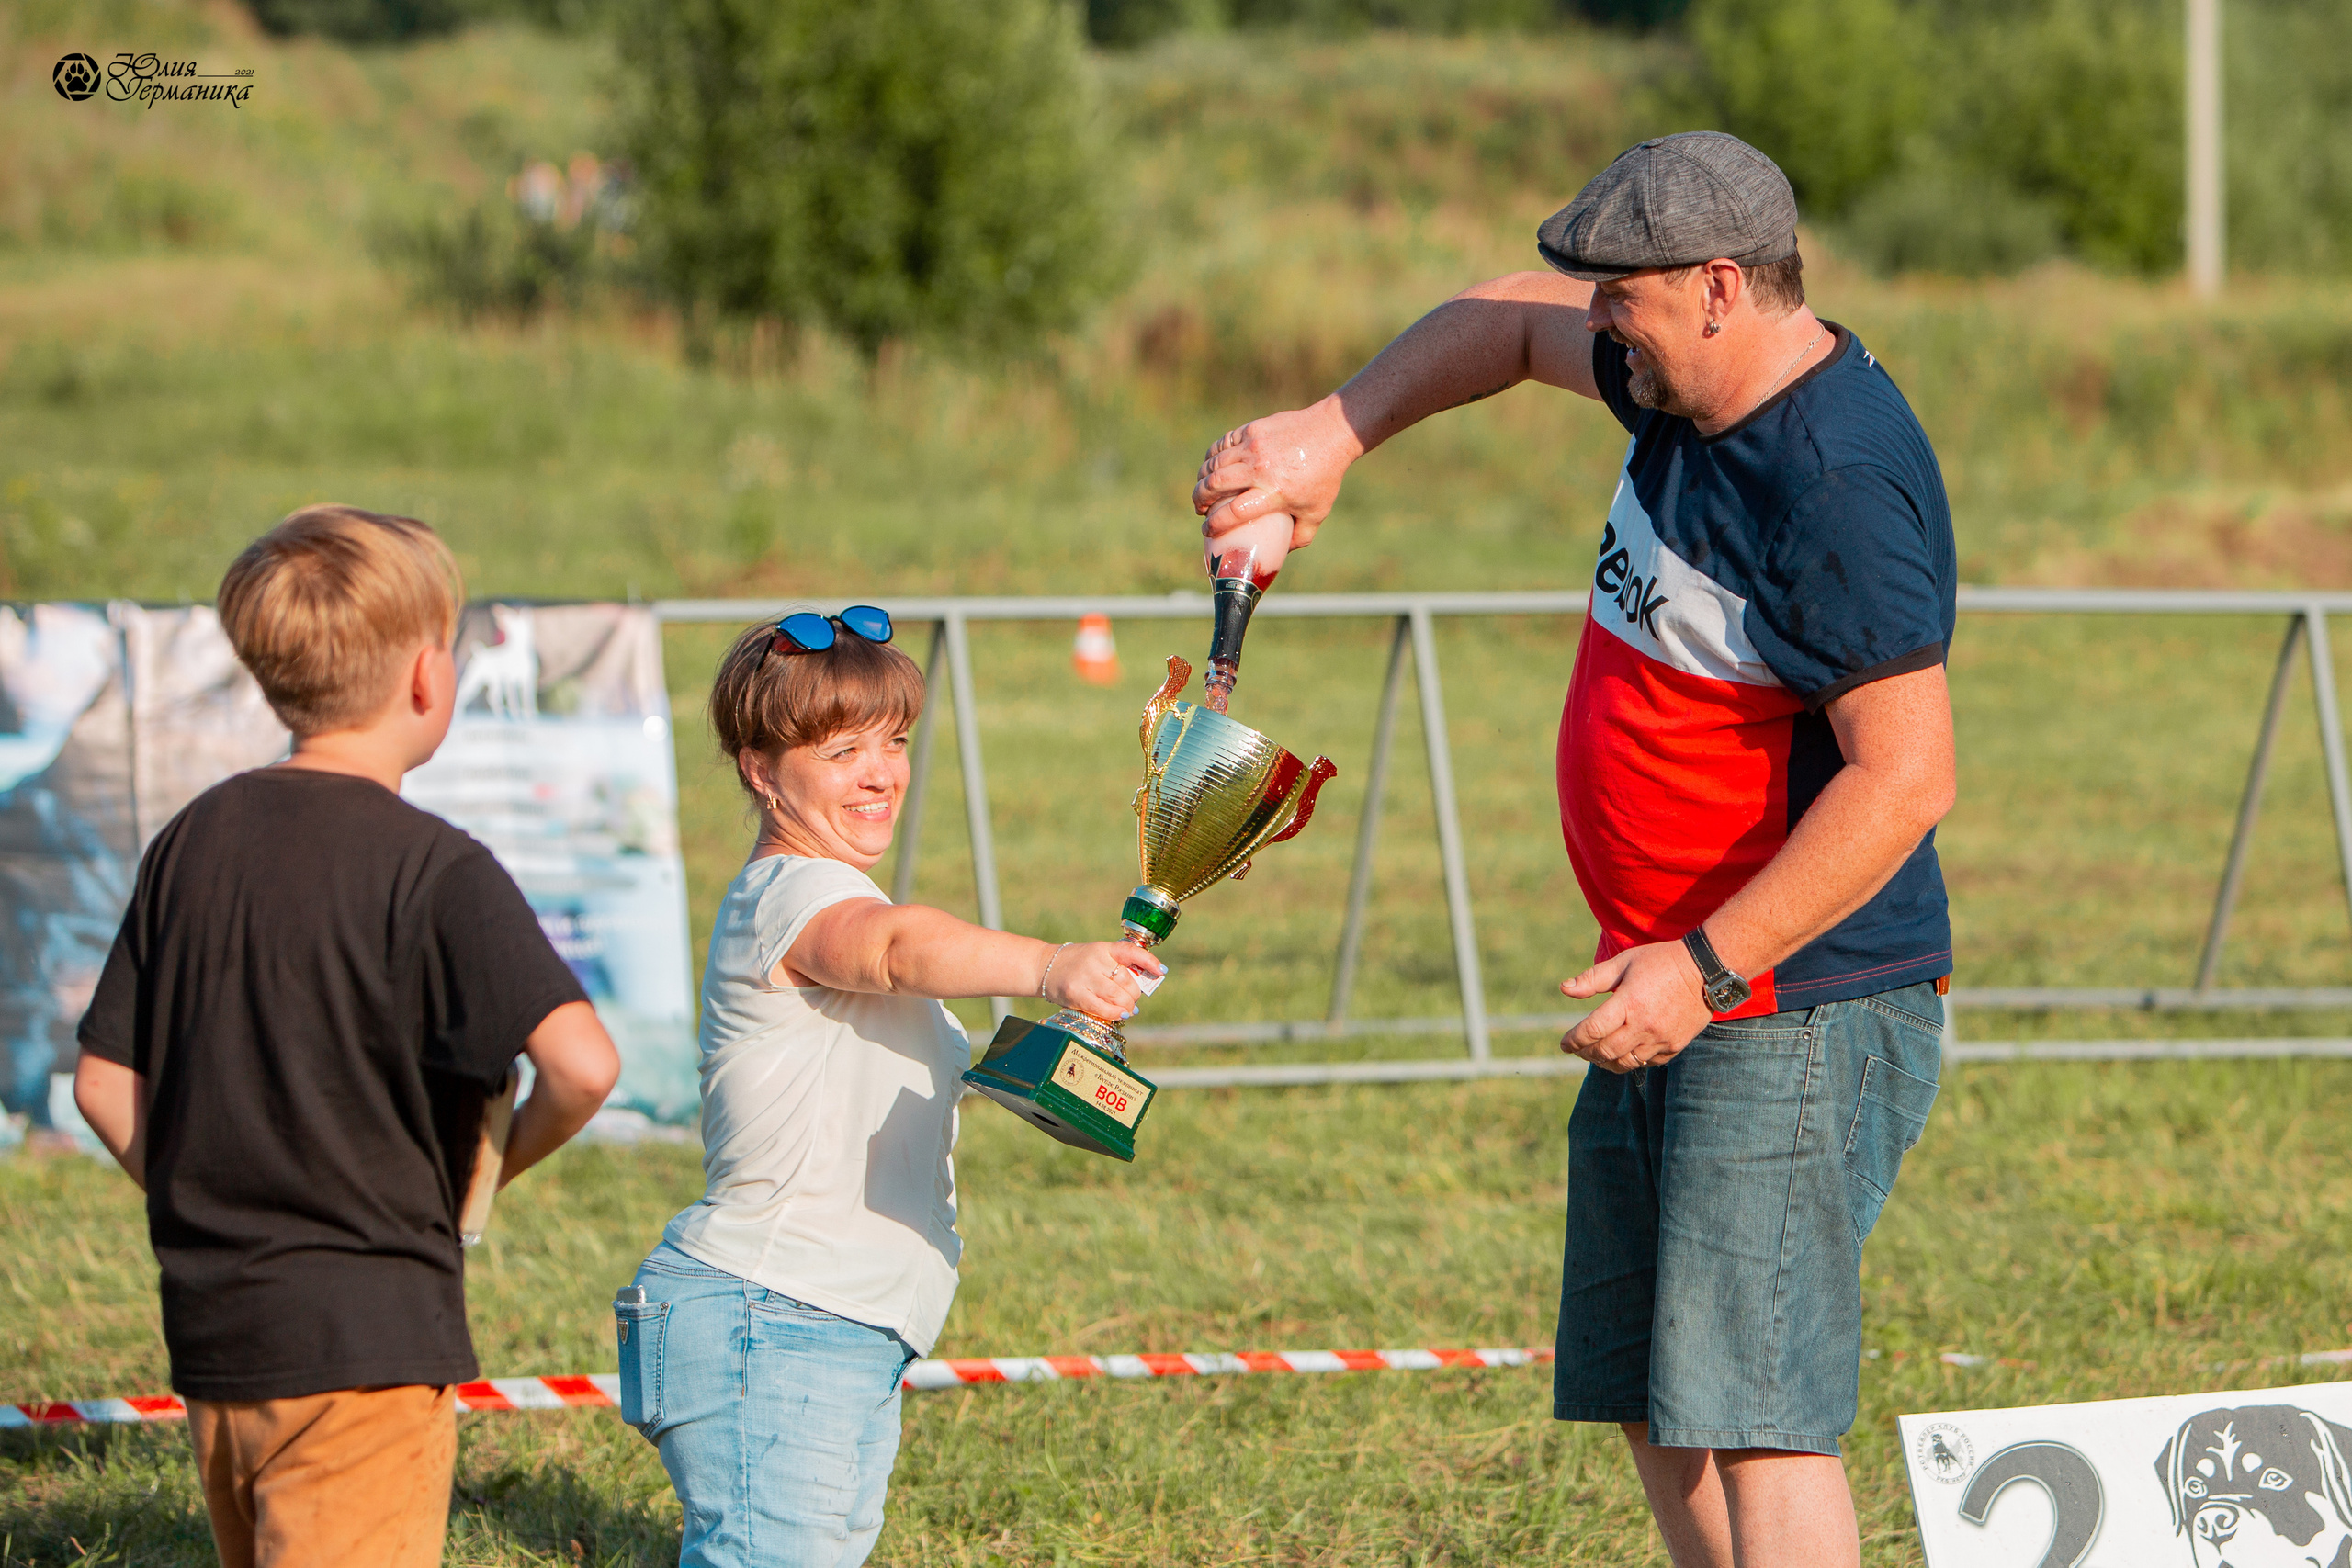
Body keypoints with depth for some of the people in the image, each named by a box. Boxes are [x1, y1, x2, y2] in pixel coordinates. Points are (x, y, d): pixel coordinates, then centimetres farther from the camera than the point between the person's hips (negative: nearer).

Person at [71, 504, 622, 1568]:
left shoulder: (192, 842, 6)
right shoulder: (432, 869, -13)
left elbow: (105, 1084, 9)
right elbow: (581, 1063, -24)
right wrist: (509, 1158, -4)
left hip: (211, 1325, 7)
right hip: (368, 1340, -7)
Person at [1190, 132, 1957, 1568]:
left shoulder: (1837, 483, -23)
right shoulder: (1692, 383, 7)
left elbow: (1906, 776, -26)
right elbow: (1515, 322, 27)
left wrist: (1706, 968, -25)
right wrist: (1333, 435, 13)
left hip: (1797, 1017, -10)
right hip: (1684, 990, 10)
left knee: (1750, 1410, -15)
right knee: (1655, 1400, 13)